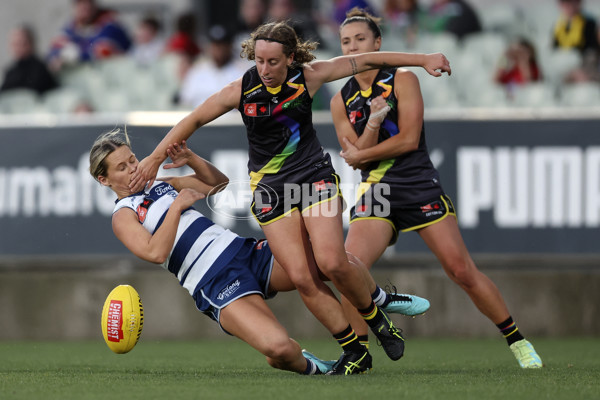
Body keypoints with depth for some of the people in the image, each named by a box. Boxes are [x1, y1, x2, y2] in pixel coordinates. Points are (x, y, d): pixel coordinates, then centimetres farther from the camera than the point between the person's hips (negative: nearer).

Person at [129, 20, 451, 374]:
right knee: (301, 277, -11)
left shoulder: (308, 77, -10)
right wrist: (155, 159, 4)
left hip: (315, 176, -1)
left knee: (331, 262, -21)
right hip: (270, 188, 1)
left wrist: (422, 59, 2)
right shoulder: (241, 91, -11)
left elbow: (364, 61, -1)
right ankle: (354, 351, 2)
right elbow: (194, 121, 2)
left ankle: (375, 317, 8)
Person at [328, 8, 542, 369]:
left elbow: (409, 139, -8)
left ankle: (518, 341, 8)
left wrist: (360, 154, -2)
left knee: (463, 271, -6)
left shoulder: (403, 80, -1)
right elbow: (355, 155, 3)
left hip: (419, 185, -3)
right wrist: (372, 123, -14)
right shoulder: (342, 101, 9)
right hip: (375, 190, 3)